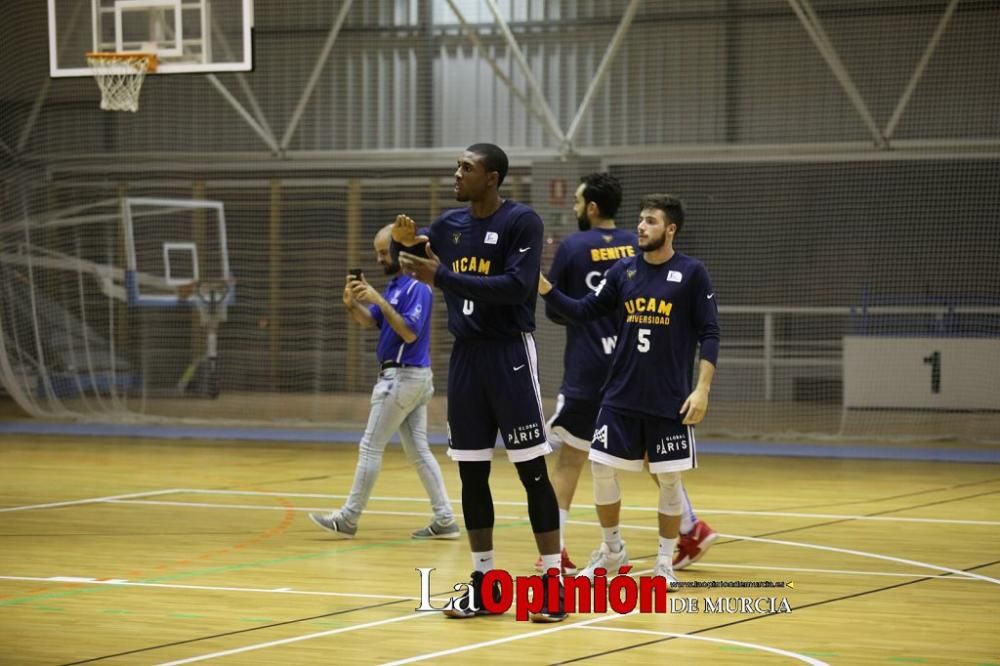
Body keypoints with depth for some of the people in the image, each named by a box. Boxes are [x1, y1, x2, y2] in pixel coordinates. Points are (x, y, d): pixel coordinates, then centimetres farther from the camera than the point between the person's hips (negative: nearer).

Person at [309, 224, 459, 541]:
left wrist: (379, 300, -26)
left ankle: (349, 519, 3)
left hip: (404, 377, -10)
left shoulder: (417, 288, -16)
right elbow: (372, 322, 11)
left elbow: (409, 333, -24)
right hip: (413, 377, 10)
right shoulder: (394, 285, 12)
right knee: (418, 450, 9)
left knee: (371, 446, -3)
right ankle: (444, 519, 7)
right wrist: (352, 304, -8)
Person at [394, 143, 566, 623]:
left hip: (509, 354, -6)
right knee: (472, 472, 7)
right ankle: (483, 582, 15)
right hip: (465, 355, 6)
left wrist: (442, 277, -23)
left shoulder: (522, 221, -10)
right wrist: (406, 241, -5)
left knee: (532, 470, -5)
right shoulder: (449, 224, 9)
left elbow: (517, 286, -22)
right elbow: (413, 267, 20)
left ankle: (553, 582, -2)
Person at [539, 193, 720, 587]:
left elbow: (709, 334, -5)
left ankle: (665, 563, 16)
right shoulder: (623, 271, 6)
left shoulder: (691, 273, -5)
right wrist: (546, 289, -7)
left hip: (670, 400, -3)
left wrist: (702, 389, -12)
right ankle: (611, 550, 21)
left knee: (669, 479, 2)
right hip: (621, 395, 3)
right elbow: (585, 311, 7)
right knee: (601, 467, 1)